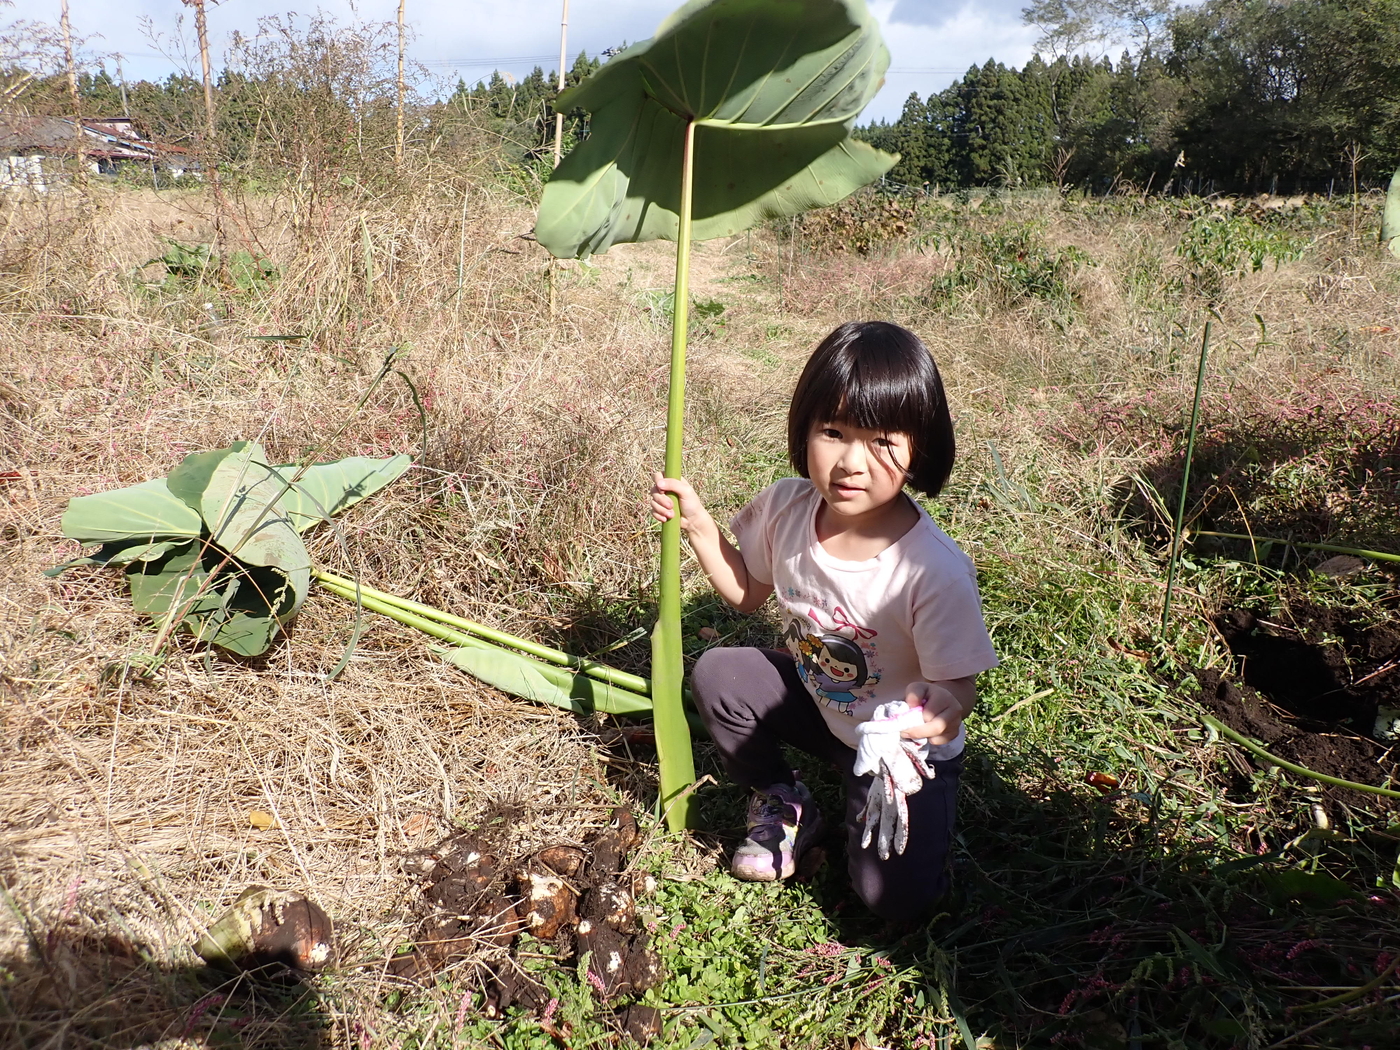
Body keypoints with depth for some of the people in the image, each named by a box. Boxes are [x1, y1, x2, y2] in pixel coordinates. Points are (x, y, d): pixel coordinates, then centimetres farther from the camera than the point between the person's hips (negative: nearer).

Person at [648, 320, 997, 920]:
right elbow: (748, 592, 2)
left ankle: (866, 808, 19)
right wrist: (697, 526, -11)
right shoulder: (786, 508, -17)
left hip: (903, 745, -4)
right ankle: (782, 805, 10)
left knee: (897, 902, -16)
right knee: (715, 675, -15)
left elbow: (958, 684, -22)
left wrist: (941, 714, -45)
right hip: (814, 698, 5)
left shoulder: (935, 571, -33)